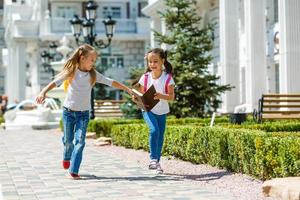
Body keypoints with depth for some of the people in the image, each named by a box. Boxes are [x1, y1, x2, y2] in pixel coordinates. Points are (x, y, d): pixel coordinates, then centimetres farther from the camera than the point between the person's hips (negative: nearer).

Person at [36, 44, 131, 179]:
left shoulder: (93, 74, -3)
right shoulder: (71, 72, -12)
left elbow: (110, 82, 1)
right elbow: (55, 82, -23)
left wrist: (126, 89, 0)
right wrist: (43, 92, -38)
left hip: (84, 113, 2)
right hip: (68, 110, -1)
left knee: (79, 141, -9)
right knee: (68, 139, 11)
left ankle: (74, 170, -5)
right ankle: (67, 157, 43)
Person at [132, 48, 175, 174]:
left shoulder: (167, 77, -11)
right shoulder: (145, 77, -7)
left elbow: (171, 96, -15)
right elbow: (141, 94, 0)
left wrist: (161, 96, -33)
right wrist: (136, 98, -22)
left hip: (162, 111, 1)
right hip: (148, 110, -1)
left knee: (160, 136, 8)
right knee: (154, 130, -24)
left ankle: (157, 162, 21)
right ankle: (153, 158, -15)